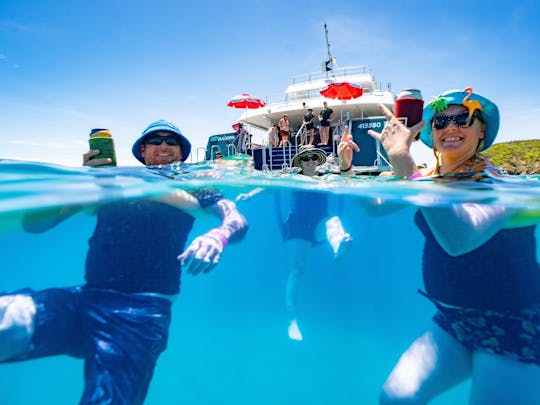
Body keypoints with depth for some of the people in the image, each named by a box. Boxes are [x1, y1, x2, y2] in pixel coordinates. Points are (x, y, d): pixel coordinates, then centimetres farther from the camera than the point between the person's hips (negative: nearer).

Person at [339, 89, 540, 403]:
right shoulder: (427, 178, 0)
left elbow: (458, 238, -42)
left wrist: (402, 158, -43)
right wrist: (347, 168, -6)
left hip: (514, 331, -5)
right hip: (453, 320, 6)